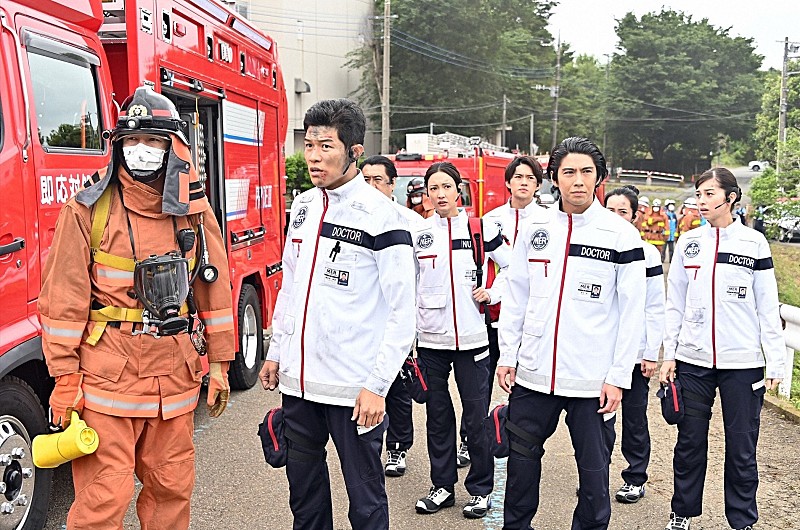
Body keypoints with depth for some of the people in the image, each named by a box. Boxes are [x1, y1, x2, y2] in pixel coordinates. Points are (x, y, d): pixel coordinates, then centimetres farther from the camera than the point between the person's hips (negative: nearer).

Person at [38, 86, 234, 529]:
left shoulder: (194, 210, 5)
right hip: (108, 372, -3)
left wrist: (219, 364, 8)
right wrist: (65, 379, -6)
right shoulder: (88, 210, -4)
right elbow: (64, 300, -4)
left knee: (172, 485, 13)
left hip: (176, 372, 3)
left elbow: (214, 289, 9)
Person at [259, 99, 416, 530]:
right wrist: (276, 353, 15)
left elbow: (402, 312, -13)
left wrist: (377, 386, -15)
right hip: (298, 380, 6)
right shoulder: (302, 207, 8)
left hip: (354, 388, -6)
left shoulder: (381, 217, -12)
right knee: (303, 487, 20)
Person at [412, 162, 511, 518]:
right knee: (437, 416, 11)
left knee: (477, 417, 3)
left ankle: (480, 489, 19)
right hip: (430, 339, 2)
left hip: (471, 338, -2)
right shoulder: (417, 234, 5)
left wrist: (492, 295, -3)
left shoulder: (481, 229, 0)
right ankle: (442, 486, 25)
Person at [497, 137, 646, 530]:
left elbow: (632, 311, -5)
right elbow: (515, 297, 9)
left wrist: (619, 376, -8)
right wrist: (508, 356, 6)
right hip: (533, 373, 4)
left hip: (594, 378, -3)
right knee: (522, 457, 15)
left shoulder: (621, 235, -5)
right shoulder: (534, 229, 5)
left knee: (594, 468, 9)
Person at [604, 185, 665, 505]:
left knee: (634, 418, 8)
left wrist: (651, 353, -6)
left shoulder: (647, 254, -1)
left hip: (634, 351, -2)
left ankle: (635, 479, 23)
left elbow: (655, 308, -2)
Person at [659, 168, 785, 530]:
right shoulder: (688, 242, 6)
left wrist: (775, 363, -3)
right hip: (693, 361, 2)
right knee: (690, 443, 11)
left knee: (741, 449, 7)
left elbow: (768, 307, 0)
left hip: (743, 363, -2)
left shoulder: (754, 243, 0)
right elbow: (675, 303, 8)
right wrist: (669, 354, 4)